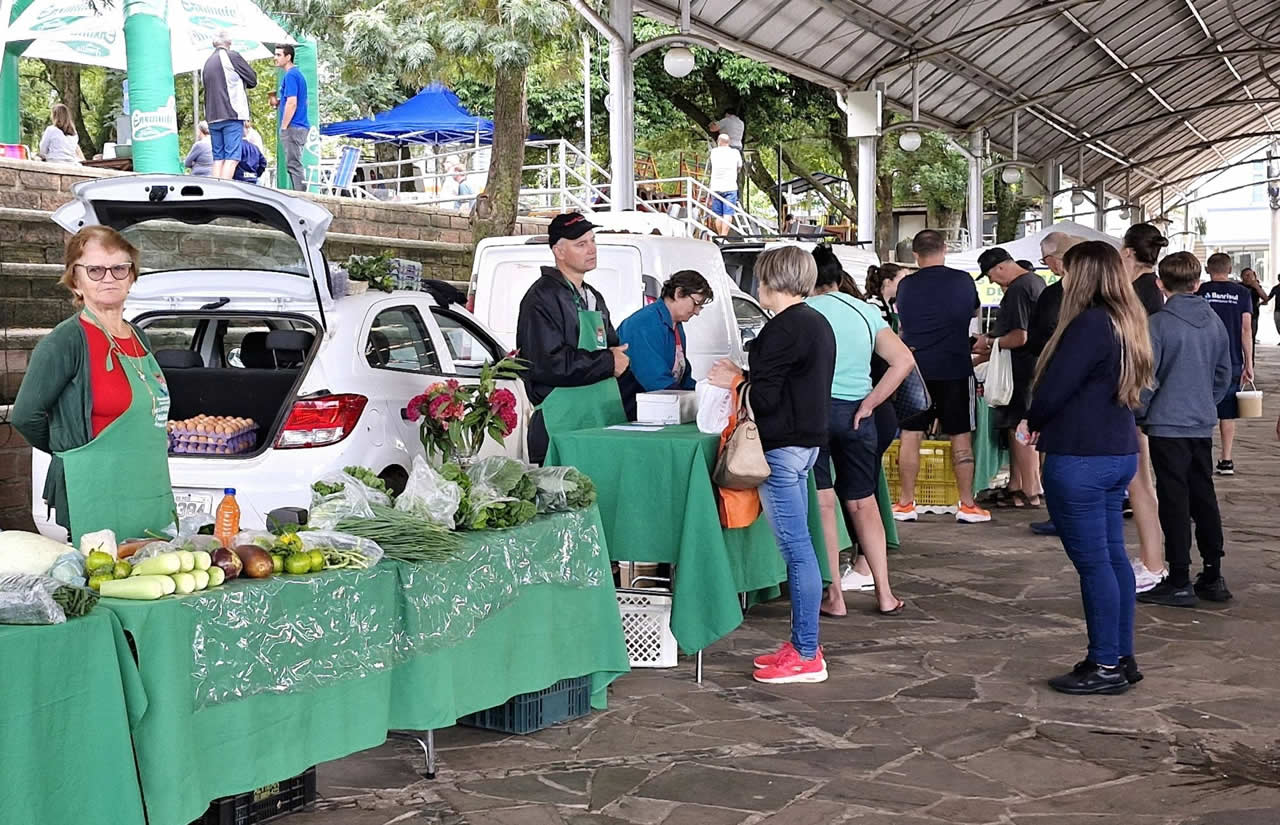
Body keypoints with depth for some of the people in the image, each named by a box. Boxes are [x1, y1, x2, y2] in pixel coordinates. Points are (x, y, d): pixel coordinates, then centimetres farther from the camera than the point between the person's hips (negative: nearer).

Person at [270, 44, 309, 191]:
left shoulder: (290, 75, -12)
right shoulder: (298, 73, 19)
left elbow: (292, 103, -19)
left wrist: (284, 127, -16)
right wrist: (278, 102, 13)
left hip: (293, 127, -10)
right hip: (301, 126, 10)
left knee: (294, 165, -10)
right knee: (293, 165, 12)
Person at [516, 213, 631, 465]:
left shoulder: (593, 297, 22)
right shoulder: (542, 298, -7)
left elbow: (614, 347, 31)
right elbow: (547, 363, -18)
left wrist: (619, 357, 5)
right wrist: (606, 362, -11)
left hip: (603, 423, 8)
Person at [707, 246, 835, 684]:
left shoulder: (784, 328, -16)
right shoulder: (817, 323, 15)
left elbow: (764, 397, -18)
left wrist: (734, 380, 0)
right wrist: (744, 376, 13)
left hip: (782, 446, -10)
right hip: (806, 440, 10)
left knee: (796, 547, -6)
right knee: (798, 545, 14)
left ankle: (806, 655, -1)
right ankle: (802, 643, 21)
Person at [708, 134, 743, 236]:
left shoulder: (714, 152, 8)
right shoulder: (735, 152, 5)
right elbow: (739, 166, 18)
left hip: (716, 187, 2)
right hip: (730, 187, -2)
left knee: (718, 215, 9)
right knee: (728, 214, -7)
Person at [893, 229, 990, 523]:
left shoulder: (905, 286, 0)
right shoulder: (962, 281, -2)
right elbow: (975, 311, 18)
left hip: (915, 369, 1)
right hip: (954, 369, -1)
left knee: (910, 436, 7)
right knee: (961, 438, 5)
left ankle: (905, 504, 9)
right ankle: (968, 505, 7)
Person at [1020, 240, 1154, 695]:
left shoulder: (1089, 325, -19)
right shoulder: (1126, 324, 12)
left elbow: (1053, 389, -18)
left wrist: (1031, 424, 3)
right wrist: (1046, 425, 10)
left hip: (1081, 459, -10)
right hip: (1119, 453, 10)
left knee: (1093, 561, -3)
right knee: (1113, 556, 14)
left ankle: (1106, 666, 4)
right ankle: (1122, 658, 21)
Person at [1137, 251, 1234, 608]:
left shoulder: (1159, 323, -13)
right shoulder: (1214, 321, 5)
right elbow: (1224, 374, 13)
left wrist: (1141, 414, 0)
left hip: (1167, 424, -6)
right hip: (1203, 425, 6)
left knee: (1174, 501, -2)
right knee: (1204, 497, 13)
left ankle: (1179, 583, 2)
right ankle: (1213, 576, 19)